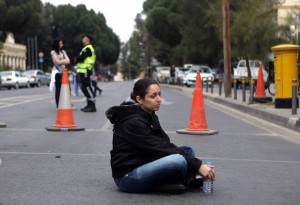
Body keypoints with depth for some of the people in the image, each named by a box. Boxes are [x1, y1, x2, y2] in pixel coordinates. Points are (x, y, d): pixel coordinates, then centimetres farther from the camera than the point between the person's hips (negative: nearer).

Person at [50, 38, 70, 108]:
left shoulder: (63, 51, 16)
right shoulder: (53, 52, -1)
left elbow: (68, 61, 7)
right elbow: (58, 62, -10)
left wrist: (62, 61, -13)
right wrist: (65, 60, 1)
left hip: (64, 72, 5)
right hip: (57, 72, -5)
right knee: (58, 89, -5)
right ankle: (58, 106, -2)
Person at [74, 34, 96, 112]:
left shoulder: (88, 48, -12)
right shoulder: (86, 48, 22)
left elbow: (80, 58, -19)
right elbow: (80, 57, 21)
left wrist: (76, 60, 0)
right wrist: (77, 60, 2)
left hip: (85, 71, -11)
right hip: (83, 71, 11)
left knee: (86, 87, -11)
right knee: (84, 87, 13)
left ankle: (92, 105, -11)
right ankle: (89, 105, 19)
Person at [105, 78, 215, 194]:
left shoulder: (150, 116, 9)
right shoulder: (133, 122, -19)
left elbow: (166, 145, 4)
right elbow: (160, 150, -23)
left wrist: (197, 164, -11)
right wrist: (197, 166, -23)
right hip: (127, 177, -10)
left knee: (188, 150, 8)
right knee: (178, 160, -29)